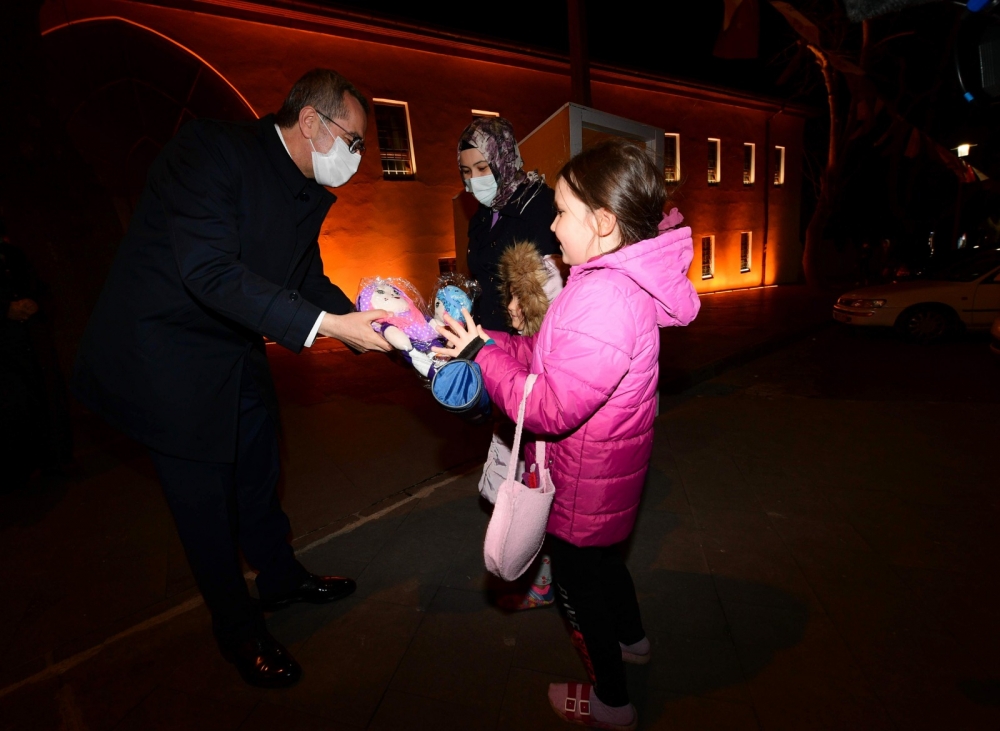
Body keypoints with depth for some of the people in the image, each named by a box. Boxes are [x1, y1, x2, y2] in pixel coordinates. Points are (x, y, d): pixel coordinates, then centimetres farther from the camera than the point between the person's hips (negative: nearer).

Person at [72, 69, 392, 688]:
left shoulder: (310, 193, 3)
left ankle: (281, 577, 45)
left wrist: (367, 323, -9)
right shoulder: (212, 149, -22)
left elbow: (310, 279, 7)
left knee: (259, 475, 21)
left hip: (239, 355, 8)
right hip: (168, 356, -7)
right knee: (206, 501, 6)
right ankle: (239, 628, 28)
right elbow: (211, 271, -33)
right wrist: (326, 325, -38)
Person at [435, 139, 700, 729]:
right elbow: (555, 358, 4)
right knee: (601, 556, 31)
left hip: (586, 476, -9)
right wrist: (495, 344, -3)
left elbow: (549, 409, -31)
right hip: (608, 465, 9)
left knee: (579, 577, 14)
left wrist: (483, 354, -21)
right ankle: (632, 638, 59)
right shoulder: (624, 281, 0)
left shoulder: (602, 299, -34)